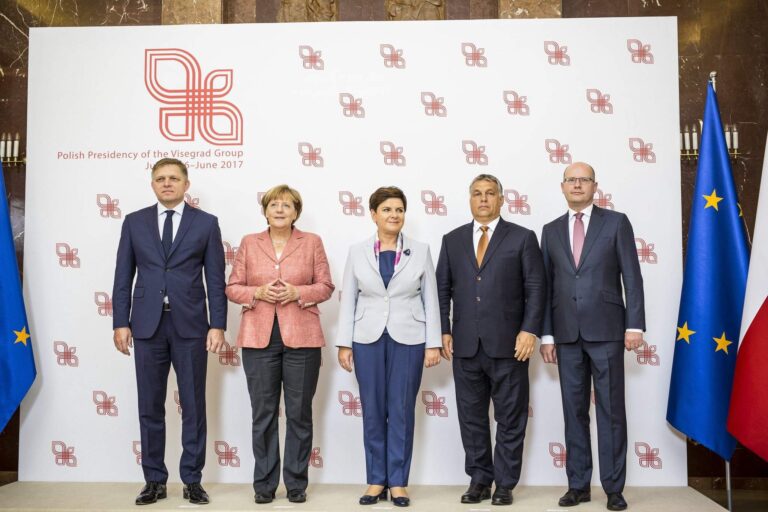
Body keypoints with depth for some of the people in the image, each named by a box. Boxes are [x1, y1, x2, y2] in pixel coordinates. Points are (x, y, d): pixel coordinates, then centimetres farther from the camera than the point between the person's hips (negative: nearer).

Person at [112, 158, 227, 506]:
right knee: (150, 408, 8)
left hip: (190, 325, -1)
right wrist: (120, 323, 1)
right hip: (147, 325, 2)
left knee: (194, 406, 5)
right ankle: (155, 481, 21)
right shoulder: (134, 222, 9)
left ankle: (192, 480, 17)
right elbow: (123, 278, 8)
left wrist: (218, 325, -5)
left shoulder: (206, 223, 4)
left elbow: (215, 279, 1)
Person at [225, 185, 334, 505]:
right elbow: (233, 288, 7)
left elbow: (325, 286, 3)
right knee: (263, 413, 6)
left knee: (299, 413, 5)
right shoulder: (249, 243, 9)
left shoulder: (312, 242, 5)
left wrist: (297, 292, -13)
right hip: (259, 338, 1)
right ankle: (264, 482, 20)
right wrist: (258, 292, -11)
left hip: (301, 337, -1)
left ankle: (296, 482, 19)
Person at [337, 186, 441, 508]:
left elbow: (430, 300, 3)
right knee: (372, 410, 7)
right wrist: (344, 344, 0)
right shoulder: (357, 252, 5)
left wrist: (434, 343, -2)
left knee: (402, 410, 5)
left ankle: (398, 481, 17)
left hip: (408, 339, -1)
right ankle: (376, 480, 20)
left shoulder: (420, 251, 3)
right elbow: (348, 300, 4)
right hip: (367, 339, 1)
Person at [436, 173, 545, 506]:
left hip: (508, 344, -2)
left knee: (510, 418, 6)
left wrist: (529, 330, -10)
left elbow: (535, 288, -1)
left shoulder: (522, 238, 4)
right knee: (471, 417, 10)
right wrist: (444, 331, 2)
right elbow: (442, 289, 10)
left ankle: (505, 484, 20)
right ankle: (479, 479, 24)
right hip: (465, 345, 3)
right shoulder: (452, 240, 12)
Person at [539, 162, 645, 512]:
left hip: (606, 330, -3)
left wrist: (634, 325, -8)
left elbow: (632, 277, 0)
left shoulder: (616, 222, 4)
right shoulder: (551, 230, 12)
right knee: (574, 411, 8)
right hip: (567, 334, 3)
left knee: (611, 410, 3)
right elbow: (546, 285, 9)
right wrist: (546, 334, 4)